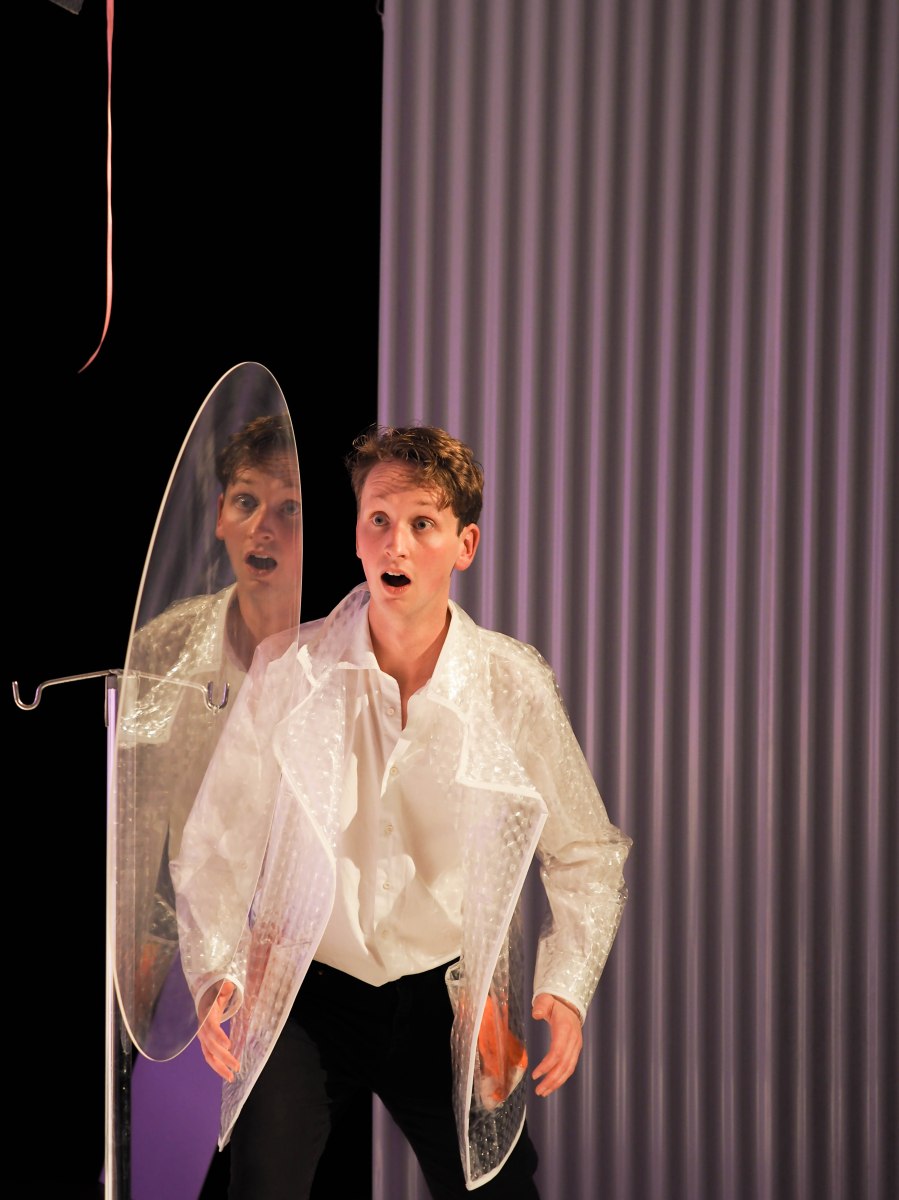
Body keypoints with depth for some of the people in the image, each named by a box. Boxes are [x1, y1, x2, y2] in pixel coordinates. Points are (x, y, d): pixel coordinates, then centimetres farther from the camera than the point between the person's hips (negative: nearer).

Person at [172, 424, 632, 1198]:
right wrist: (216, 973, -15)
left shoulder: (515, 687, -5)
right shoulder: (286, 671, -7)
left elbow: (588, 858, 5)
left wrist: (567, 987, -9)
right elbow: (216, 844, 0)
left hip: (447, 998, 1)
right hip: (304, 989, -1)